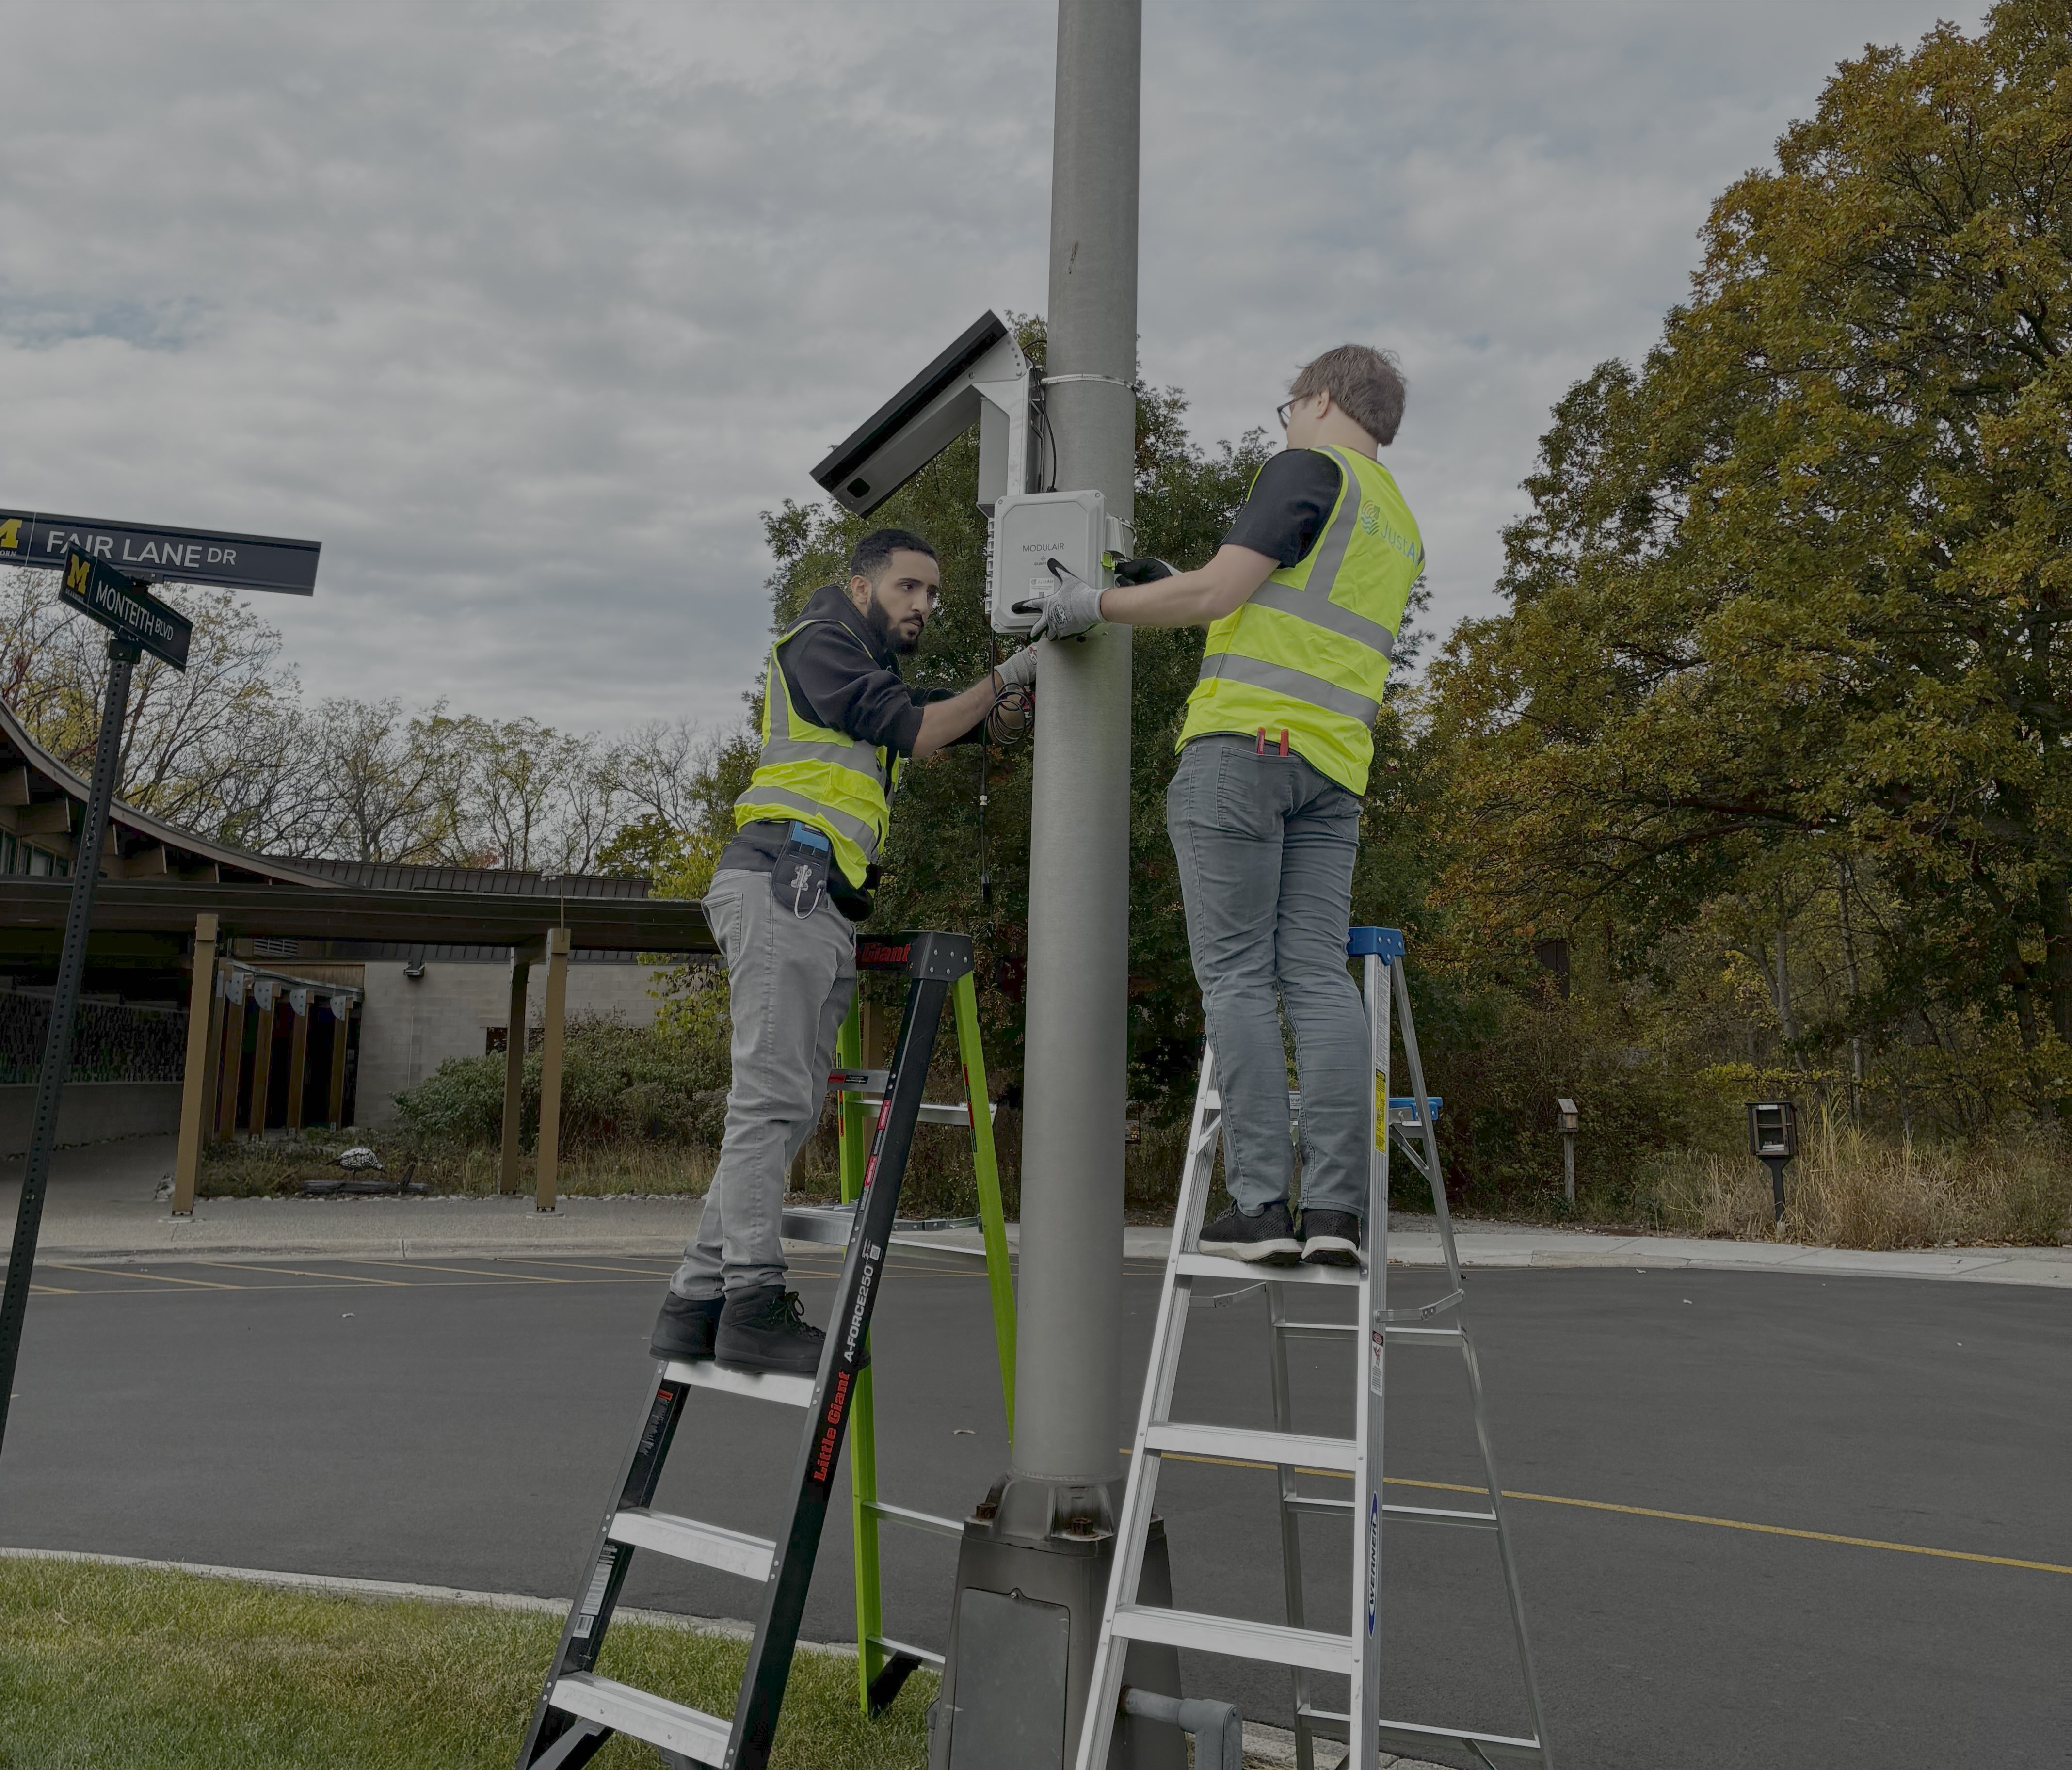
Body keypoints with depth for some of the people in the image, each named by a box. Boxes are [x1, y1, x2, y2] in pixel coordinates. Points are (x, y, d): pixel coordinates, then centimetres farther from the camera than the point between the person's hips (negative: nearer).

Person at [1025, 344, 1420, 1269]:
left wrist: (1098, 602, 4)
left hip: (1244, 741, -7)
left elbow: (1218, 591, -9)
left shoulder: (1308, 469, 1)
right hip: (1333, 765, 7)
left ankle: (1259, 1204, -8)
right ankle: (1336, 1210, -5)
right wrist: (1175, 588, 30)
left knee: (1237, 977, -6)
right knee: (1318, 977, 1)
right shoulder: (1402, 527, 28)